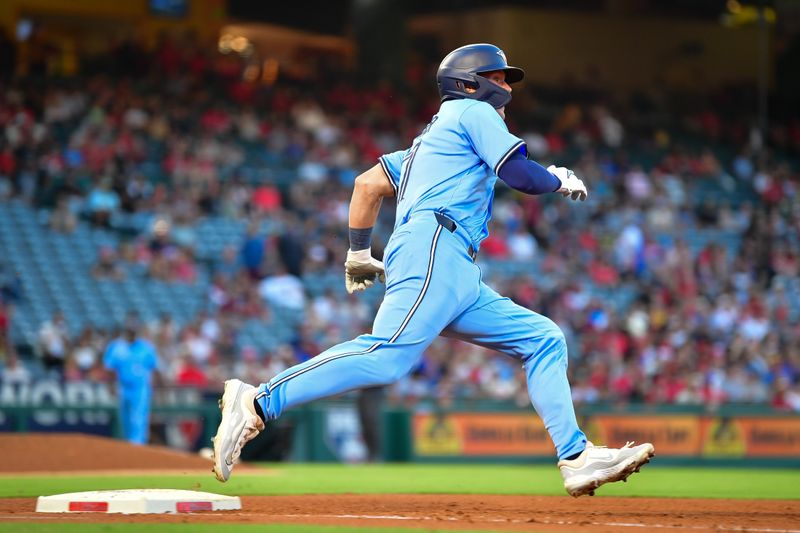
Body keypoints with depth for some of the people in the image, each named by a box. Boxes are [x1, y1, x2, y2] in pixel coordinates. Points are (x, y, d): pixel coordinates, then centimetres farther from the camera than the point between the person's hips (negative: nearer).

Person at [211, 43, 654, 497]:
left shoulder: (433, 136, 34)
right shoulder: (473, 112, 9)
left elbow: (368, 183, 31)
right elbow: (520, 174, -3)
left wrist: (359, 253, 35)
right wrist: (561, 180, 16)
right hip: (433, 249, -10)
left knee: (544, 339, 7)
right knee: (387, 357, -27)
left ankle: (578, 459, -3)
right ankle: (256, 404, -30)